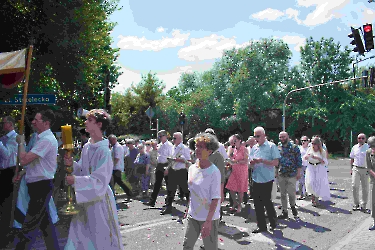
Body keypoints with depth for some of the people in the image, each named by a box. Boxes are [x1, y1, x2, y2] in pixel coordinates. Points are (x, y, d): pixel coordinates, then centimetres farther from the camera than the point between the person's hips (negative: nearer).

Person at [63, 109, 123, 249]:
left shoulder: (103, 150, -20)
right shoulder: (86, 147, 4)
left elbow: (100, 181, -22)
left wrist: (76, 180, -28)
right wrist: (72, 164, -5)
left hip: (99, 198, -8)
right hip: (85, 198, 8)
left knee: (102, 238, 8)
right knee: (79, 235, 19)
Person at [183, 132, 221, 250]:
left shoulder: (214, 172, -18)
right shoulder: (192, 168, 1)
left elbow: (215, 199, -19)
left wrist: (208, 222, -22)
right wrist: (188, 209, 15)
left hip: (209, 218, -6)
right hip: (193, 216, 6)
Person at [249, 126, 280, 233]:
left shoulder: (271, 146, -4)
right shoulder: (254, 148, 12)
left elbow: (276, 162, -10)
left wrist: (262, 161, -20)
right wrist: (252, 163, -8)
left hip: (267, 179, -5)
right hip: (256, 179, 5)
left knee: (266, 201, 1)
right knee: (257, 203, 7)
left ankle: (273, 222, 25)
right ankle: (261, 226, 19)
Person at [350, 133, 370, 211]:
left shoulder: (368, 147, -3)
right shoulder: (354, 147, 7)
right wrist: (351, 169, 10)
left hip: (365, 169, -2)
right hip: (356, 169, 2)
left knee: (365, 188, 7)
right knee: (354, 186, -2)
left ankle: (363, 205, 19)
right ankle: (356, 204, 11)